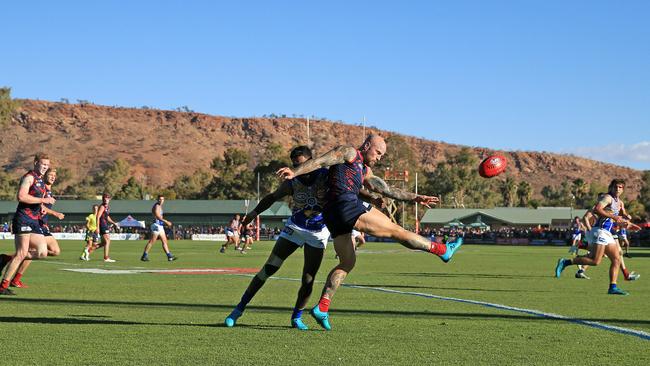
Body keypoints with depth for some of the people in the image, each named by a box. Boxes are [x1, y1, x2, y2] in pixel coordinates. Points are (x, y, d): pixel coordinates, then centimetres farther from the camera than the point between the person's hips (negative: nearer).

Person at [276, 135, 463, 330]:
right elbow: (320, 161, -4)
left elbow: (387, 190, 29)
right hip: (346, 205, -10)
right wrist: (295, 172, -15)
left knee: (347, 262, 12)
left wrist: (415, 198, 22)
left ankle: (321, 308, 6)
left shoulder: (365, 171, 32)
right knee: (395, 230, -5)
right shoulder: (349, 153, 6)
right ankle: (442, 250, 0)